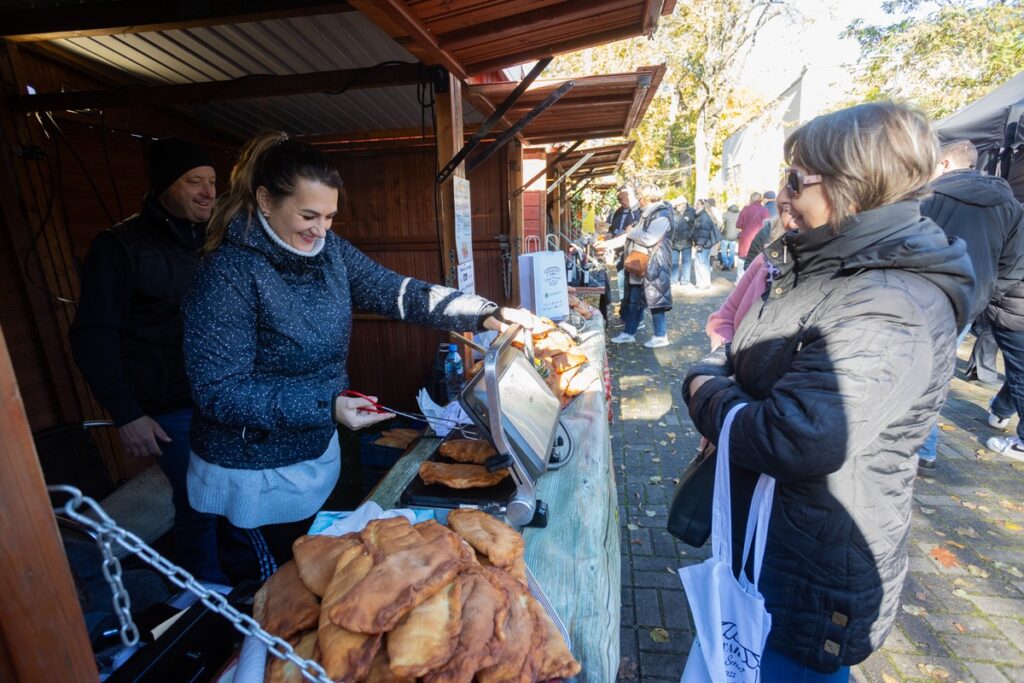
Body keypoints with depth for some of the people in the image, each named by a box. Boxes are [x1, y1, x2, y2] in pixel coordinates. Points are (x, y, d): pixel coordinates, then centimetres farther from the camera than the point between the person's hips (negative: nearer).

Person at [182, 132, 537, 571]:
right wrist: (326, 406, -32)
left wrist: (486, 313, -18)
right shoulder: (230, 271, -24)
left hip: (318, 450, 6)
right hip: (258, 470, -6)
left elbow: (397, 293, -8)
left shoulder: (329, 249, -5)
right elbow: (219, 391, -24)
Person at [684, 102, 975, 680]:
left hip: (815, 578, -9)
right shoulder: (826, 265, 4)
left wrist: (707, 394, -19)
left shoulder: (890, 310, -28)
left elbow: (796, 443, -36)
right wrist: (713, 374, -8)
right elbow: (741, 360, 13)